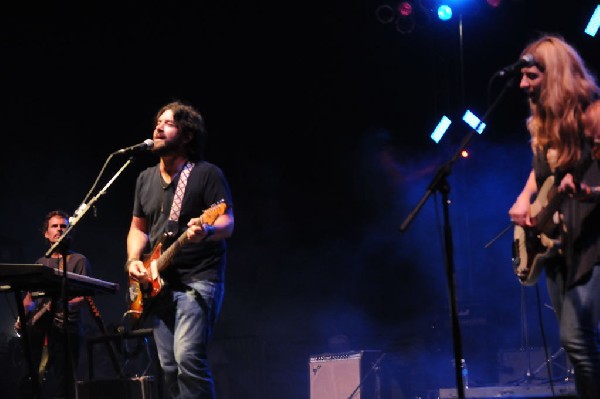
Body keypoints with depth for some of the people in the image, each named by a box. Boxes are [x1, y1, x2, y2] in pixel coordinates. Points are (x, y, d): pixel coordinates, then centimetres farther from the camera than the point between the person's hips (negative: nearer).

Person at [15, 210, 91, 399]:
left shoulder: (78, 260, 8)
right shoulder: (40, 263, 22)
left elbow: (85, 296, -2)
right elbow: (29, 296, 23)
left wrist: (64, 306, -21)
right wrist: (22, 317, 4)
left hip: (66, 328, -4)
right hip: (38, 328, 4)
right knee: (28, 383, -3)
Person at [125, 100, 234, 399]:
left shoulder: (207, 173, -5)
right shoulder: (145, 179, 15)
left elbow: (227, 223, -11)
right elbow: (138, 228, 22)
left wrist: (206, 230, -33)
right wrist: (133, 260, 3)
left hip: (198, 279, -7)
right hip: (159, 283, 7)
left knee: (187, 357, -22)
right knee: (169, 368, 6)